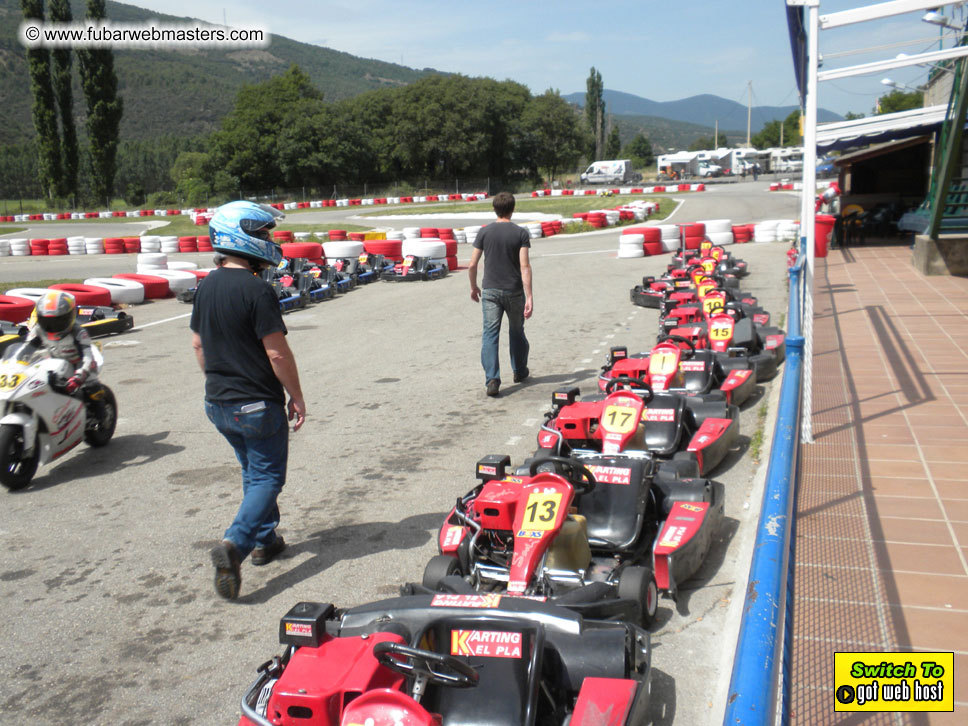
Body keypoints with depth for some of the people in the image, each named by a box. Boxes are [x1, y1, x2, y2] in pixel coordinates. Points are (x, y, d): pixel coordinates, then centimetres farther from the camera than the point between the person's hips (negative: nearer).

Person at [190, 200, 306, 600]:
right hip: (257, 404, -8)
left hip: (217, 402, 8)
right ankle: (234, 543, -13)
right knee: (267, 477, 3)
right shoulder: (256, 290, -20)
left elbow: (198, 344, 13)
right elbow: (277, 352, -20)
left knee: (253, 471, 22)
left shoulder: (206, 286, 4)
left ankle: (265, 539, 32)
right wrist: (296, 397, -10)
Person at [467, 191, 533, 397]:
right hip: (514, 291, 0)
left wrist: (474, 287, 16)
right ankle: (520, 371, 37)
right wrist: (529, 297, -14)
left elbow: (472, 265, -1)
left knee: (490, 334, -2)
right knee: (516, 332, 19)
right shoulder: (521, 233, -6)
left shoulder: (484, 232, -1)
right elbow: (524, 266, -13)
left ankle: (492, 380, -14)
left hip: (490, 291, 0)